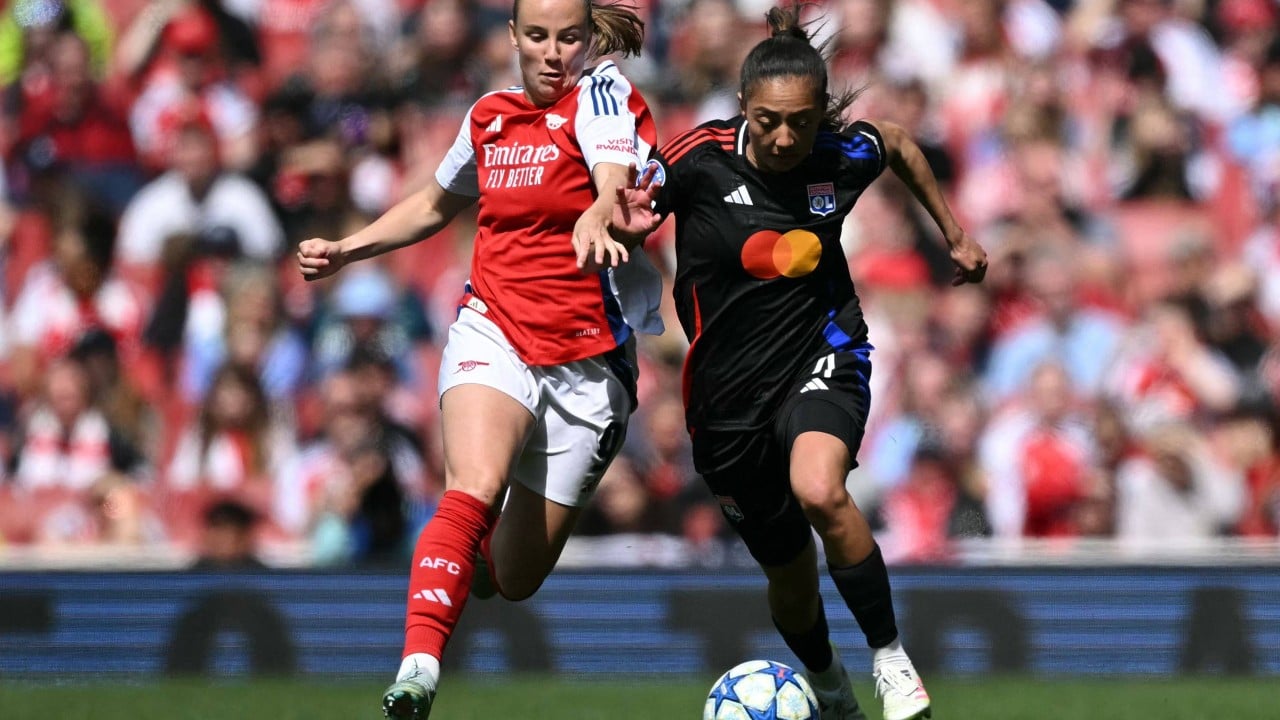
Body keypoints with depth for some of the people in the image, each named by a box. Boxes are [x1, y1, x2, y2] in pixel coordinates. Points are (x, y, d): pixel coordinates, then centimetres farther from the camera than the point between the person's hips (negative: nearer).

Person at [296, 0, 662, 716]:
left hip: (589, 362, -2)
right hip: (494, 333, 2)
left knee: (515, 578, 6)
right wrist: (346, 250, 19)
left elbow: (615, 183, -26)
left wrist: (599, 219, -49)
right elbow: (436, 205, 29)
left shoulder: (604, 94, -5)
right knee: (475, 490, -30)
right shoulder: (489, 117, 9)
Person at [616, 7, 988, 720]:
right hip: (730, 388, 1)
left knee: (817, 489, -34)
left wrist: (955, 233, 18)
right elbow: (624, 206, -6)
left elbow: (899, 143, 12)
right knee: (790, 576, 12)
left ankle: (890, 655, -16)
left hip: (823, 355, -1)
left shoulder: (843, 155, -11)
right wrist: (622, 217, -30)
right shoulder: (702, 158, -17)